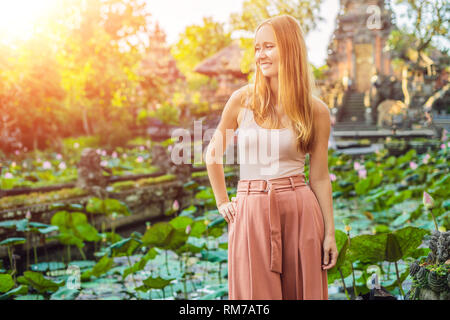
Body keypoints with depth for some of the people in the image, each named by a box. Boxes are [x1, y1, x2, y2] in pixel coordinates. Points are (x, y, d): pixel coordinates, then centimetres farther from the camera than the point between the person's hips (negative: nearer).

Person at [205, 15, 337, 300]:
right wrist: (222, 202, 9)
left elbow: (320, 177, 3)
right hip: (251, 213, 0)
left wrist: (330, 232, 1)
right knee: (255, 291, 6)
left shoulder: (316, 111, 0)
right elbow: (213, 153, 14)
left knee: (302, 291, 8)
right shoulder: (242, 100, 1)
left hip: (300, 212, 0)